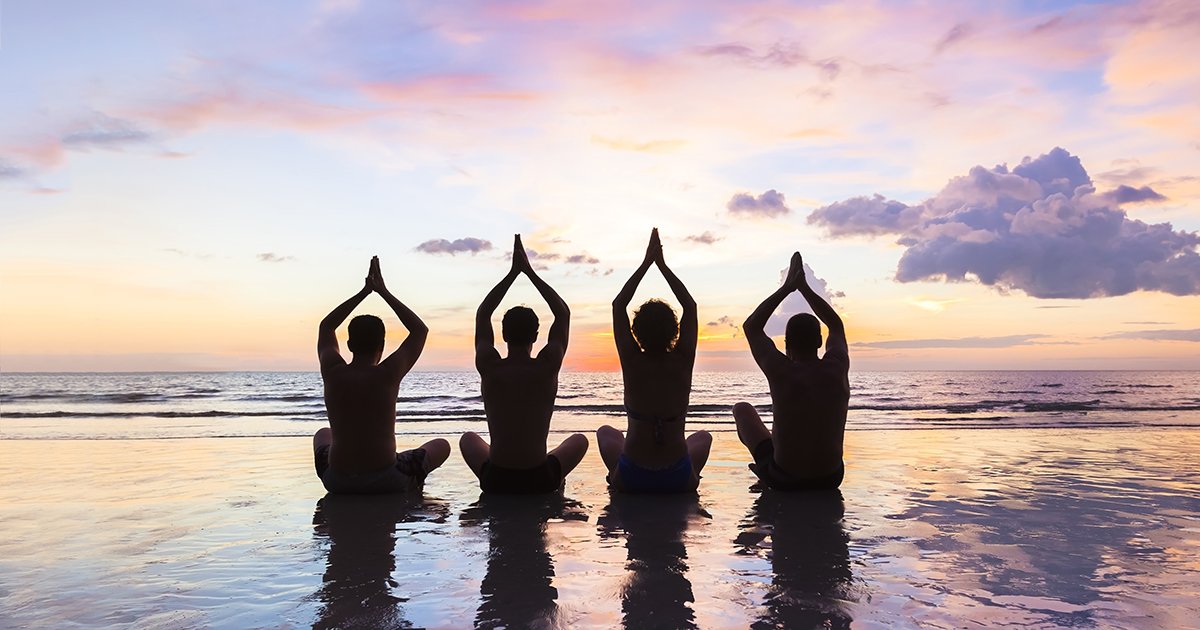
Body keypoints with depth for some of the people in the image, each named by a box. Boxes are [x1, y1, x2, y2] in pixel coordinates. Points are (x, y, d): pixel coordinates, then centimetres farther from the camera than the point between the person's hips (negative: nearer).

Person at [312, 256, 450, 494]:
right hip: (386, 482, -3)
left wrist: (364, 291, 15)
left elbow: (326, 326, 16)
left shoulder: (333, 373, -5)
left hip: (336, 482, 3)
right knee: (441, 445, 22)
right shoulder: (388, 374, -12)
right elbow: (420, 329, 3)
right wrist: (384, 291, 7)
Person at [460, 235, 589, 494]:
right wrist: (530, 271, 6)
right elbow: (563, 314, 3)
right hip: (541, 481, 0)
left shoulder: (489, 368, -9)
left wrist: (513, 272, 9)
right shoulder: (547, 368, -12)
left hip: (495, 481, 0)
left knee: (468, 438, 33)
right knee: (579, 440, 30)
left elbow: (482, 315, 7)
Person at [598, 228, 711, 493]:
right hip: (679, 481, 1)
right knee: (703, 436, 35)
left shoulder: (632, 362, -12)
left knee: (606, 432, 33)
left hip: (631, 480, 0)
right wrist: (662, 264, 5)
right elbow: (690, 307, 3)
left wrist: (647, 263, 1)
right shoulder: (682, 362, -10)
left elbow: (618, 305, -2)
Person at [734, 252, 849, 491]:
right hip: (831, 479, 3)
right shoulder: (837, 369, -9)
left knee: (742, 409, 21)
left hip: (783, 480, -3)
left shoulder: (781, 372, -18)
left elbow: (751, 326, -2)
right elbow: (836, 325, 13)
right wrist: (804, 286, 14)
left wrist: (786, 287, 1)